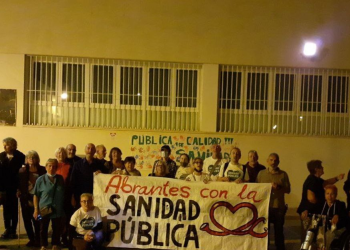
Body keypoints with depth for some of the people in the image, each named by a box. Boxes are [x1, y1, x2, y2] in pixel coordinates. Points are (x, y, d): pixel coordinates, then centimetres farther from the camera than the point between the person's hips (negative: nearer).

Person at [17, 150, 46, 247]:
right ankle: (31, 239, 21)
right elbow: (19, 184, 5)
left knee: (36, 219, -2)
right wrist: (18, 191, -8)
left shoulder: (42, 170, -1)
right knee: (27, 219, 7)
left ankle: (37, 240, 12)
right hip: (26, 198, 2)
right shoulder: (22, 170, 3)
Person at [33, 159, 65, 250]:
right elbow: (36, 195, -3)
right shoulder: (40, 179, -5)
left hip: (57, 209, 2)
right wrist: (36, 209, -7)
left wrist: (63, 207, 9)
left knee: (57, 228, 11)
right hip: (44, 209, -2)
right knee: (43, 228, 9)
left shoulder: (60, 179, 3)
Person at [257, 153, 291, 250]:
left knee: (279, 230, 9)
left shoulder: (283, 174, 4)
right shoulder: (261, 173, 5)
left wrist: (279, 187, -14)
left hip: (279, 207, 0)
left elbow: (288, 190, 2)